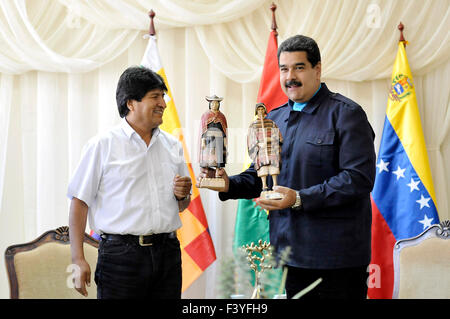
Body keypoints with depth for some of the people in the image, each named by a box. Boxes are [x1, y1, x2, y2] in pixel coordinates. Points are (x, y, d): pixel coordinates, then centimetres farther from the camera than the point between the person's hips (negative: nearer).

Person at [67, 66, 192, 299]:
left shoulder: (172, 145, 14)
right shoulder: (102, 145, -2)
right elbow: (79, 202, -6)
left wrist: (183, 195, -2)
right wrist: (78, 260, -12)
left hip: (168, 253, 5)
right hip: (121, 255, -5)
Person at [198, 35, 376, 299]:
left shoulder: (346, 114, -7)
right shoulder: (273, 119, 15)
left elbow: (359, 178, -17)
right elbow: (260, 175, 21)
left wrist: (300, 199, -22)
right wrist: (229, 185, 0)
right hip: (286, 254, 6)